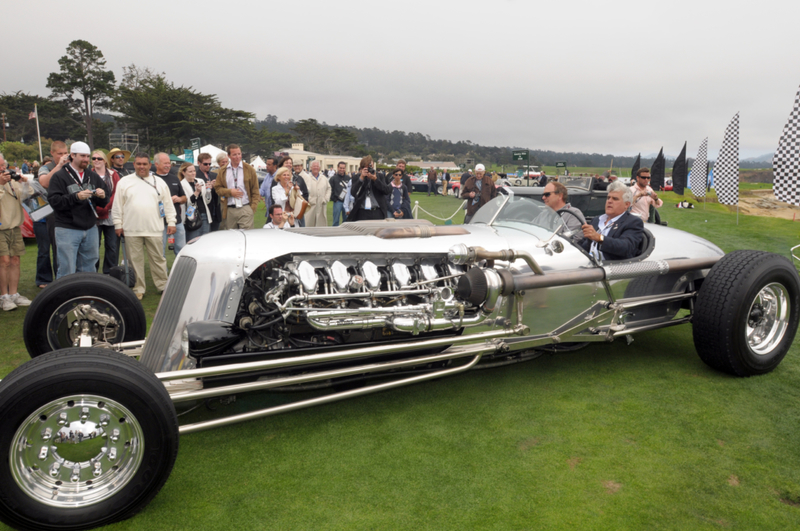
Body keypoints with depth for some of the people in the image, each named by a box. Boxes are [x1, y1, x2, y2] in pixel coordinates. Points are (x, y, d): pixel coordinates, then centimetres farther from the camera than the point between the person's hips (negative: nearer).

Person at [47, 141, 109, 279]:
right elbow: (54, 201, -13)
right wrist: (76, 197, -23)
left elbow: (105, 202, 13)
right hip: (68, 230, -5)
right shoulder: (60, 176, -2)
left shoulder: (93, 176, 14)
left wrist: (102, 196, -9)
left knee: (89, 270, 13)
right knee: (67, 272, -4)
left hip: (90, 229, 5)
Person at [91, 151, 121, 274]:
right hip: (94, 217, -1)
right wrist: (97, 209, -14)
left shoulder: (113, 175, 9)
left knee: (113, 246, 4)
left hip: (111, 216, 2)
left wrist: (105, 208, -12)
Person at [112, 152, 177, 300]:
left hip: (154, 229, 0)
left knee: (158, 258, 5)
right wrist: (118, 224, 4)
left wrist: (171, 222, 4)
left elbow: (168, 204, 9)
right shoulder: (124, 182, 6)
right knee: (135, 260, 6)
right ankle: (138, 289, 15)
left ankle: (163, 285, 17)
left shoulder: (159, 182, 8)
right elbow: (118, 206, 7)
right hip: (131, 230, 0)